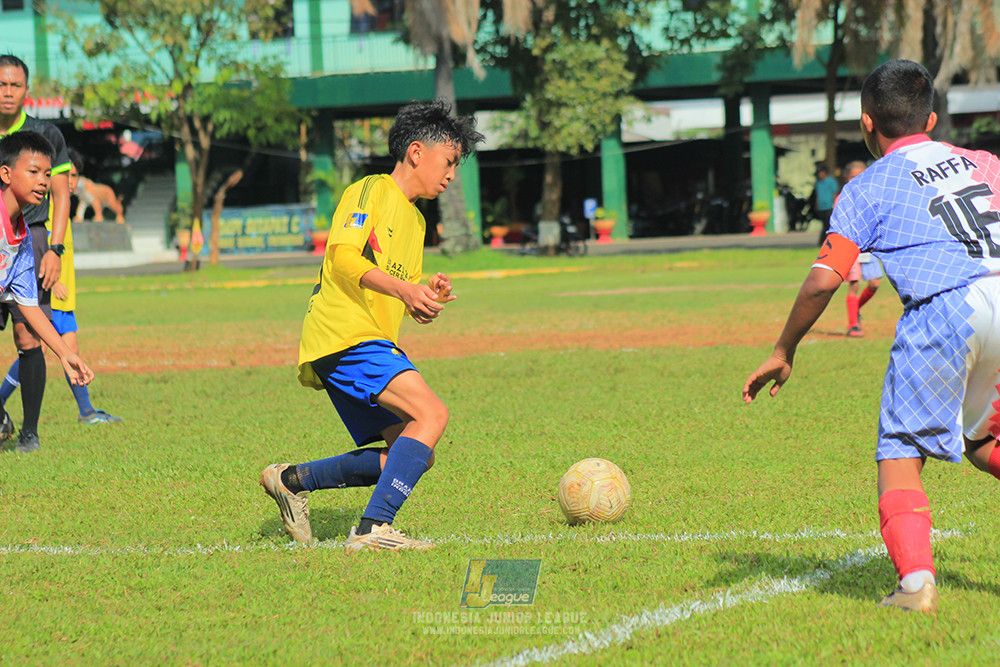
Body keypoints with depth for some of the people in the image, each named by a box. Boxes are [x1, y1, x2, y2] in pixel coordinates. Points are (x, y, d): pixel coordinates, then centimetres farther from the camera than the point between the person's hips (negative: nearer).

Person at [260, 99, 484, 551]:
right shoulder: (372, 191, -1)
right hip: (343, 335, -10)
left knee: (414, 456, 4)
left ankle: (292, 480, 11)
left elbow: (409, 308, 26)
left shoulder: (415, 220, 26)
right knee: (432, 414, -23)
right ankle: (372, 530, -29)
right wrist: (403, 288, -28)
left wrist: (429, 300, 3)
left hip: (375, 344, 10)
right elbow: (343, 255, -16)